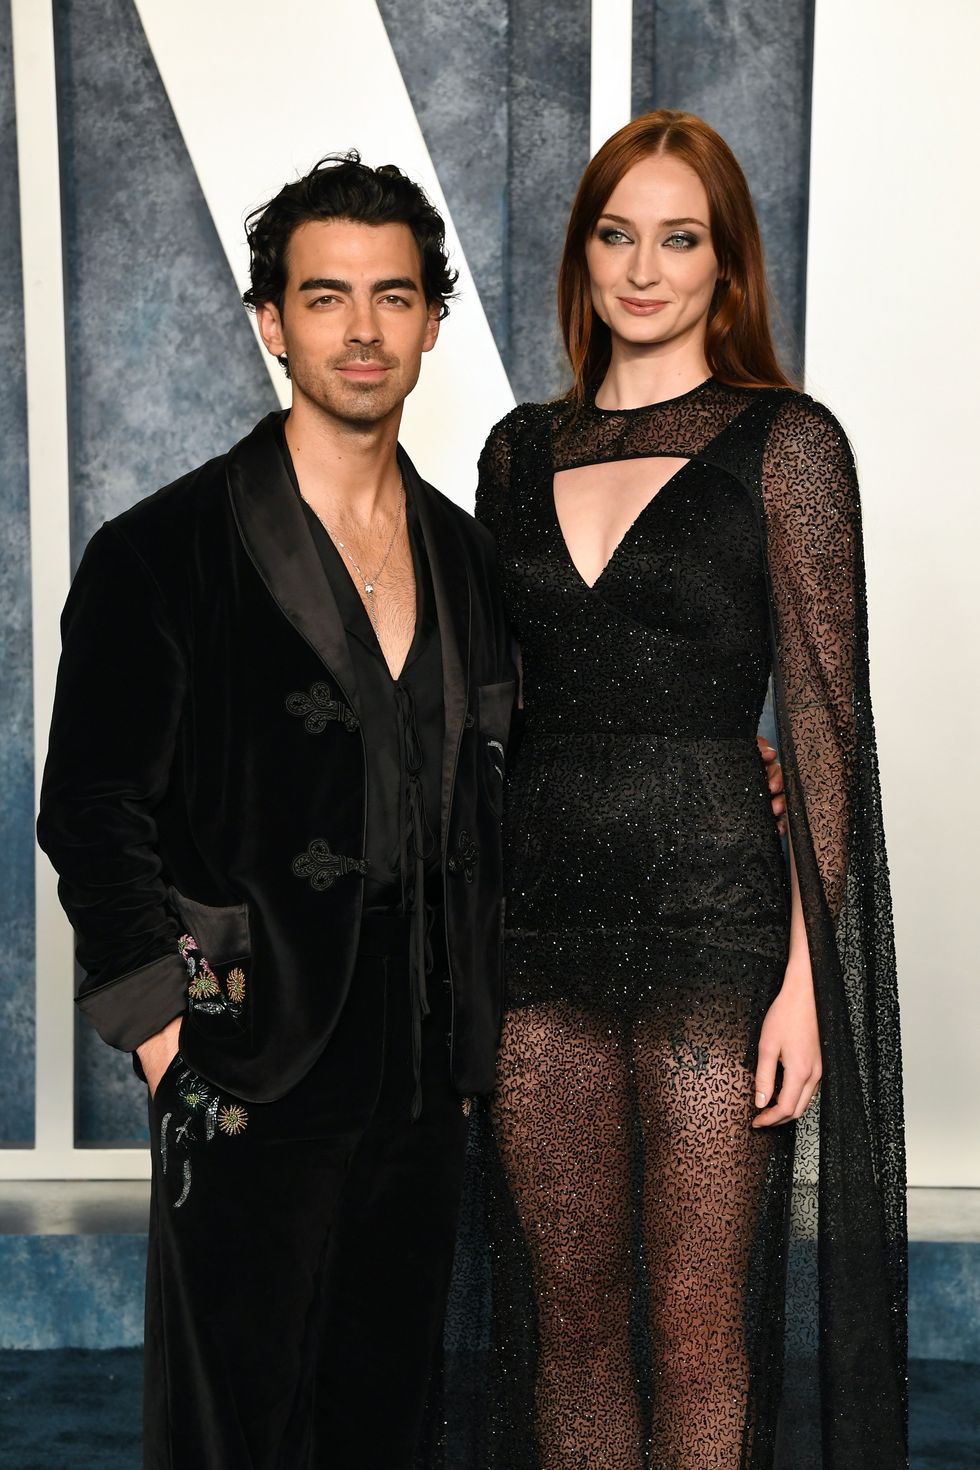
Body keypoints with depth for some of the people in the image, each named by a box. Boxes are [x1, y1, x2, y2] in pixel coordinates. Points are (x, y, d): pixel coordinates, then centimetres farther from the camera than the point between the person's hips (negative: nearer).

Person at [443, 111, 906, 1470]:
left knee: (697, 1332, 4)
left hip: (712, 912, -4)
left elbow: (825, 719, -6)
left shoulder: (782, 442, -2)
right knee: (568, 1314, 14)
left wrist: (807, 972, -12)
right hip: (541, 917, 5)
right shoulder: (522, 449, 12)